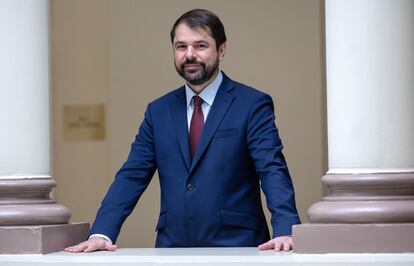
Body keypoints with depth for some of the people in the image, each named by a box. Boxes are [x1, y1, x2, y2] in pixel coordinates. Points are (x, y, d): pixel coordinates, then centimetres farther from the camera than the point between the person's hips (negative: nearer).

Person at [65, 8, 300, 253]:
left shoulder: (253, 105, 1)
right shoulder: (158, 111, 13)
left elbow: (273, 171, -8)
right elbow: (132, 176, 9)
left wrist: (285, 231, -24)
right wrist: (101, 233, -6)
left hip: (236, 248, -3)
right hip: (173, 249, 3)